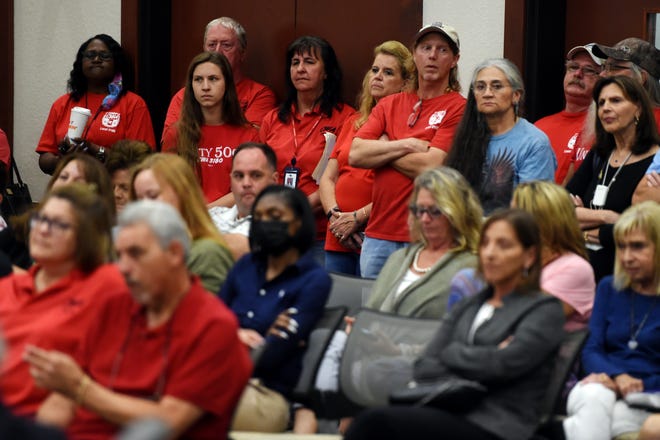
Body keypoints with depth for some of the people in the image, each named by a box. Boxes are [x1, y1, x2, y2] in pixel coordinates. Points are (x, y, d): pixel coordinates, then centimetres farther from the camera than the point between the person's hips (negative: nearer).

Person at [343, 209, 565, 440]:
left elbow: (504, 363, -9)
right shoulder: (466, 307, 26)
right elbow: (423, 367, 14)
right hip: (451, 416, 5)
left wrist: (452, 352, 7)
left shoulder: (545, 309, 8)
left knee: (376, 421, -31)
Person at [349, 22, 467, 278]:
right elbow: (355, 154, 1)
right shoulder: (389, 105, 13)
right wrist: (406, 146, -10)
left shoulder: (458, 108, -4)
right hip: (378, 234, 5)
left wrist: (382, 150, 0)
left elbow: (430, 167, -14)